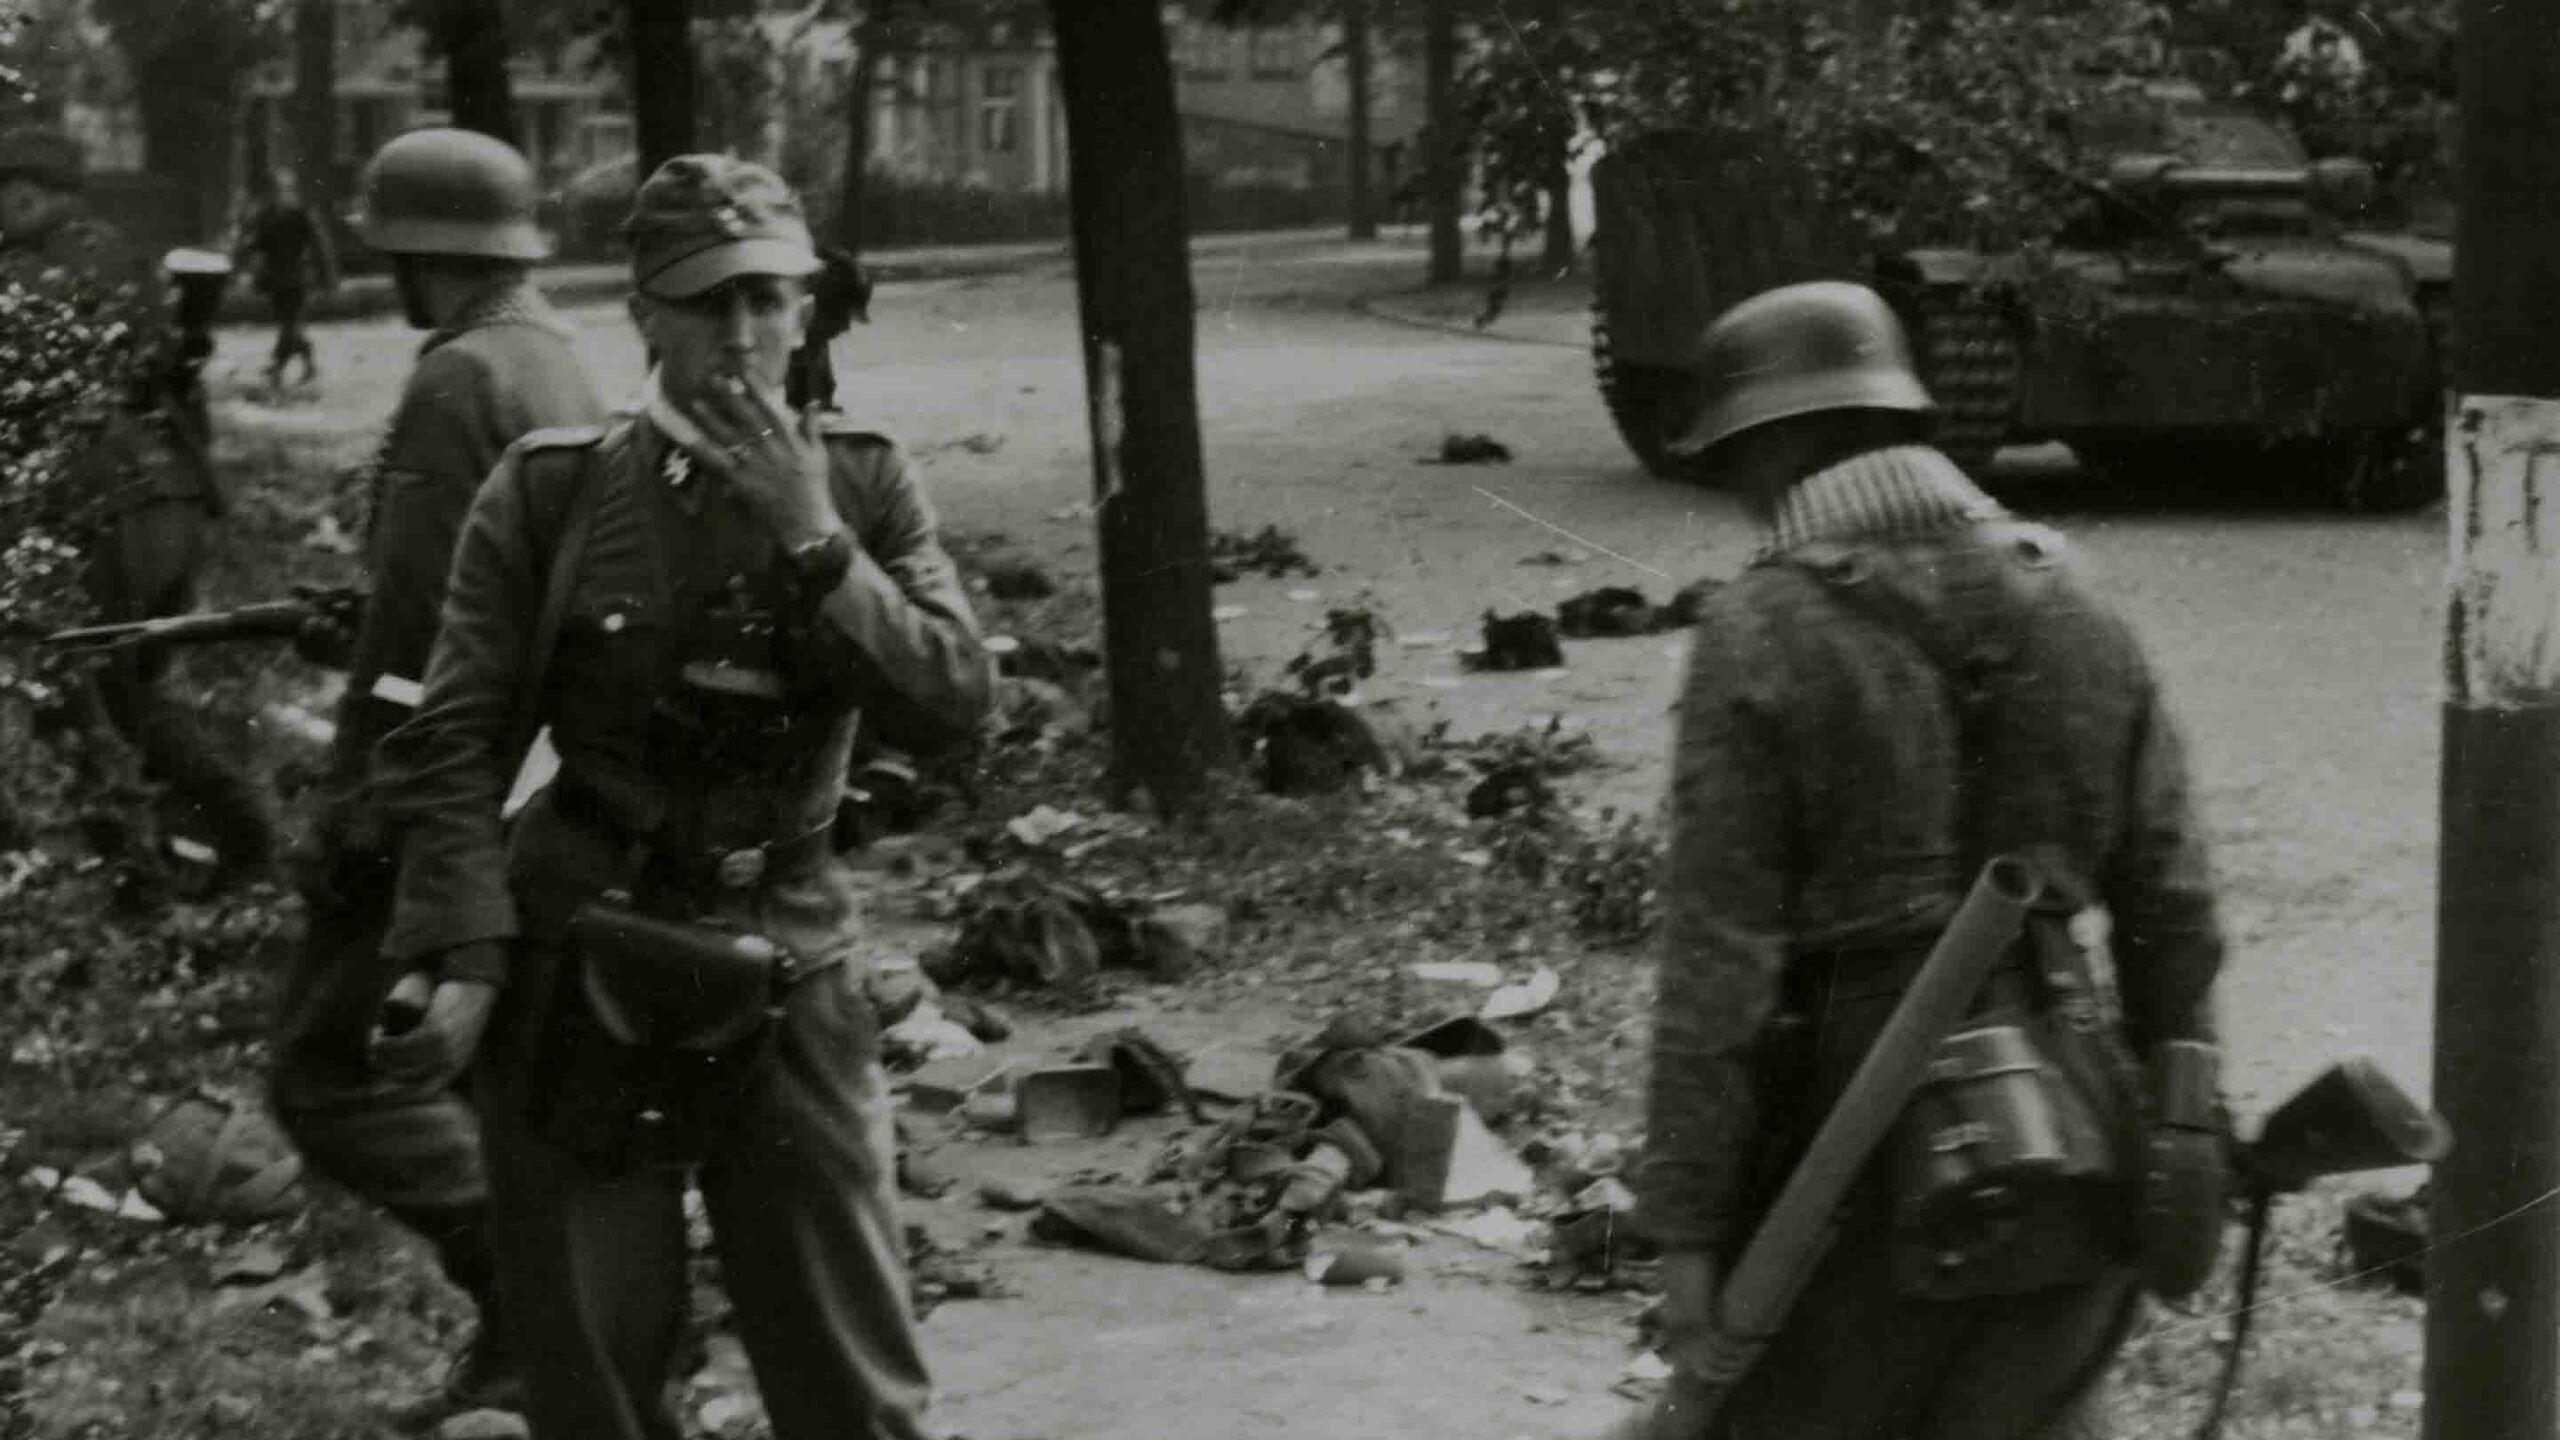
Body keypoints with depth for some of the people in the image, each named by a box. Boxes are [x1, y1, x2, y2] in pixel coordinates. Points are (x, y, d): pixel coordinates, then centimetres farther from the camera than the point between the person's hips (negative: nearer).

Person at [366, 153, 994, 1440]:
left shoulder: (860, 483, 4)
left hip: (789, 964, 1)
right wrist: (464, 956, -14)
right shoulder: (550, 492, -3)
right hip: (580, 967, -1)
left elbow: (960, 696, -6)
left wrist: (815, 542, -15)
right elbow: (455, 743, -4)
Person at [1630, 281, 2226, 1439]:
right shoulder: (2075, 612, 4)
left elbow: (1717, 958, -15)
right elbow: (2171, 907, 5)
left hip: (1860, 1161, -5)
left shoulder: (1759, 636, -12)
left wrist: (1684, 1228, -11)